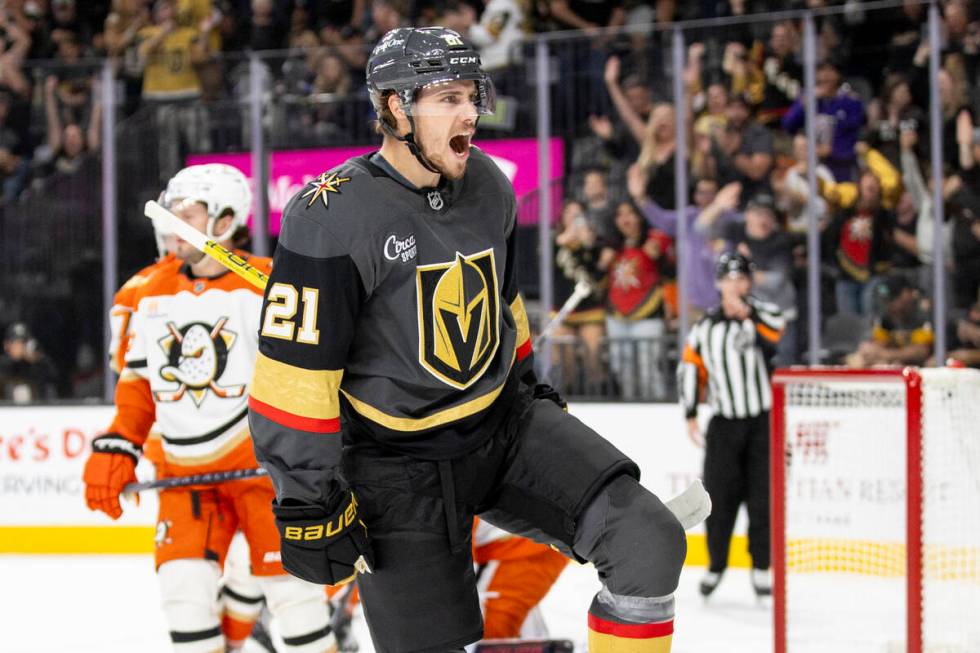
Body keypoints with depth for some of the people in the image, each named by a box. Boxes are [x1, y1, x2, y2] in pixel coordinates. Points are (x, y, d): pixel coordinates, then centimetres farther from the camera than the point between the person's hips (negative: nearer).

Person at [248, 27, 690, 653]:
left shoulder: (489, 186, 2)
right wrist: (308, 501, -19)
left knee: (651, 543, -13)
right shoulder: (331, 217, -20)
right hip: (397, 470, -6)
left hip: (506, 425, 6)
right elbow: (293, 370, -19)